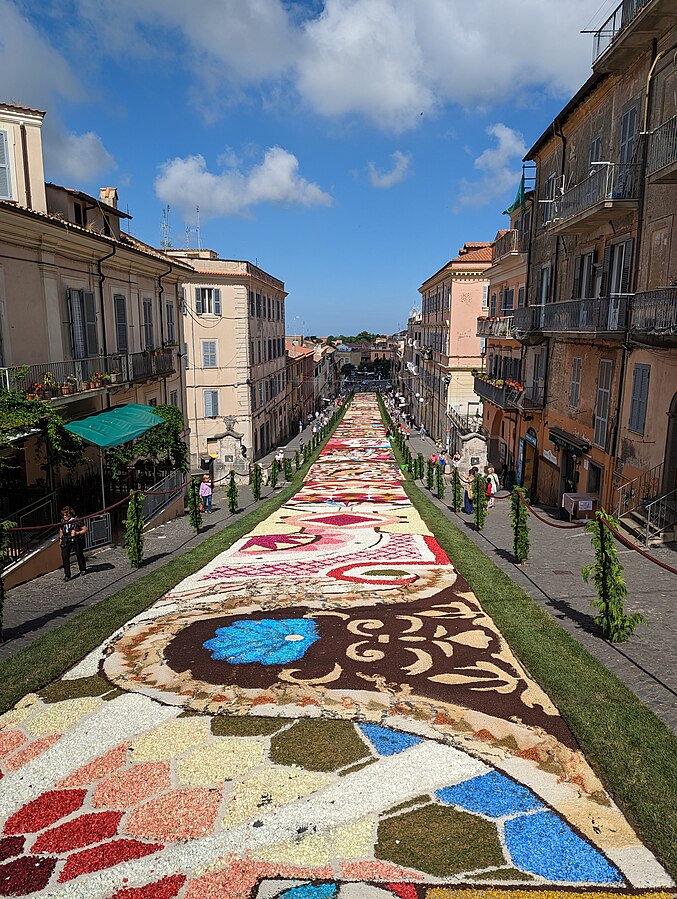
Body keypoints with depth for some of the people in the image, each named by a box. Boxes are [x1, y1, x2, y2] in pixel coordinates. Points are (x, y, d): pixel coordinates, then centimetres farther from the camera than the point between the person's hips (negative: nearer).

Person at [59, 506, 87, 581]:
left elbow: (85, 529, -9)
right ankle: (67, 574, -7)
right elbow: (61, 530, 21)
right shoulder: (63, 521, 1)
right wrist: (60, 539, 16)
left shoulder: (77, 520, -15)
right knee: (64, 555, -12)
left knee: (79, 555, 12)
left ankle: (83, 570, 37)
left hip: (77, 541, -3)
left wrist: (77, 533, -22)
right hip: (66, 541, 3)